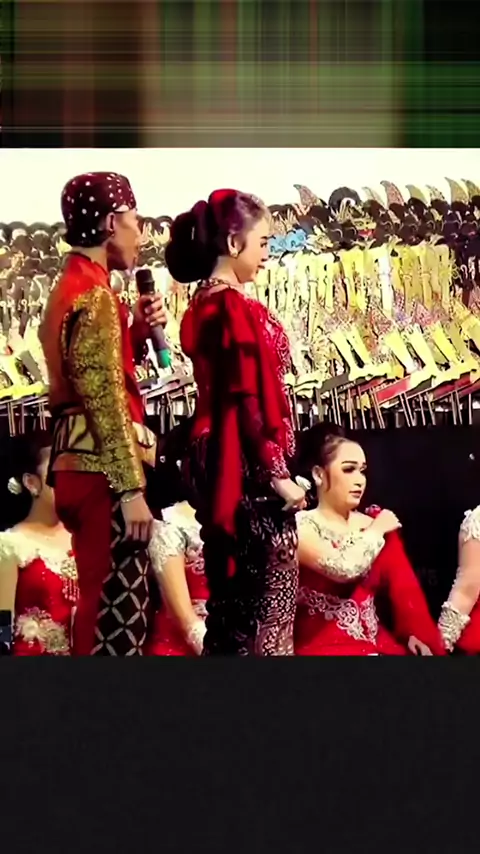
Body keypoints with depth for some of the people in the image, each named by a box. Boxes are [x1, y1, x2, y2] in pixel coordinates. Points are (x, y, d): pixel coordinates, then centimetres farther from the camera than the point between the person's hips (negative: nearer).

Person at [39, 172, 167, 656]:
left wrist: (138, 330, 12)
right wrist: (131, 488, -21)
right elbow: (105, 399, -20)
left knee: (104, 606, 17)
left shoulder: (72, 286, 17)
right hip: (102, 471, -11)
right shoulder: (94, 294, -14)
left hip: (84, 463, 11)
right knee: (116, 613, -9)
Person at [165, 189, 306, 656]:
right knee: (268, 601, -3)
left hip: (218, 465, 9)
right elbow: (249, 402, -20)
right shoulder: (236, 307, -16)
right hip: (249, 468, -9)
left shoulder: (203, 304, 11)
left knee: (233, 600, 14)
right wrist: (278, 474, -16)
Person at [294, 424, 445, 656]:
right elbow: (342, 568, -21)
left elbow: (404, 586, 4)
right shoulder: (299, 526, -5)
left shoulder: (377, 523, 13)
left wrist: (419, 634, -11)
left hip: (380, 644, 5)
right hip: (323, 647, -5)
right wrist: (376, 532, -5)